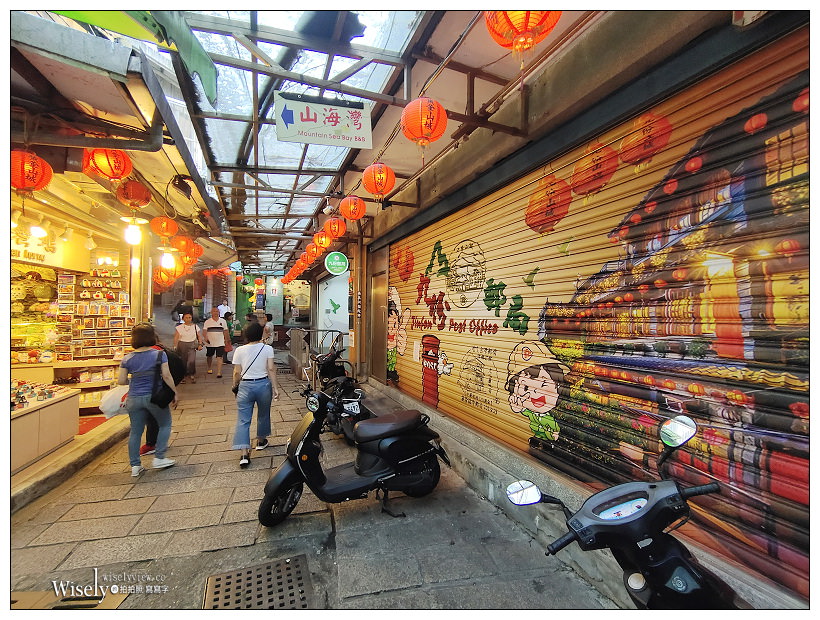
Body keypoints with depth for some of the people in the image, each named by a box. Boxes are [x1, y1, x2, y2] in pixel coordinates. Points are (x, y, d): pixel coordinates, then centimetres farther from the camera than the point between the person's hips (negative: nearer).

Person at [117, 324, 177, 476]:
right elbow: (166, 375, -14)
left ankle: (135, 465, 20)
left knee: (135, 431, 13)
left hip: (134, 399, 4)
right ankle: (159, 458, 13)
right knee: (165, 424, 15)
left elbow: (121, 381, 0)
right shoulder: (159, 354, -10)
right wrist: (175, 392, -6)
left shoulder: (127, 359, 0)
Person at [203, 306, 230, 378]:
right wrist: (206, 338, -21)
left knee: (219, 357, -9)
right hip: (210, 343, 1)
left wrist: (226, 340, 11)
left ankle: (219, 372, -11)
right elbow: (205, 331, -4)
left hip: (220, 343, 0)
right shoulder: (207, 322, 3)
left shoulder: (223, 321, 7)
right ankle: (209, 369, 39)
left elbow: (225, 331, 12)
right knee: (209, 356, 16)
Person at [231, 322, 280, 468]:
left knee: (243, 420, 2)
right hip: (263, 385, 0)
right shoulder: (267, 349, -4)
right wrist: (275, 388, -6)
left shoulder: (239, 350, -2)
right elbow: (271, 370, -9)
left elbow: (237, 372, -1)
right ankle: (261, 441, 39)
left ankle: (244, 454, -5)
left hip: (245, 386, 0)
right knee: (263, 415, 21)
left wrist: (235, 386, 15)